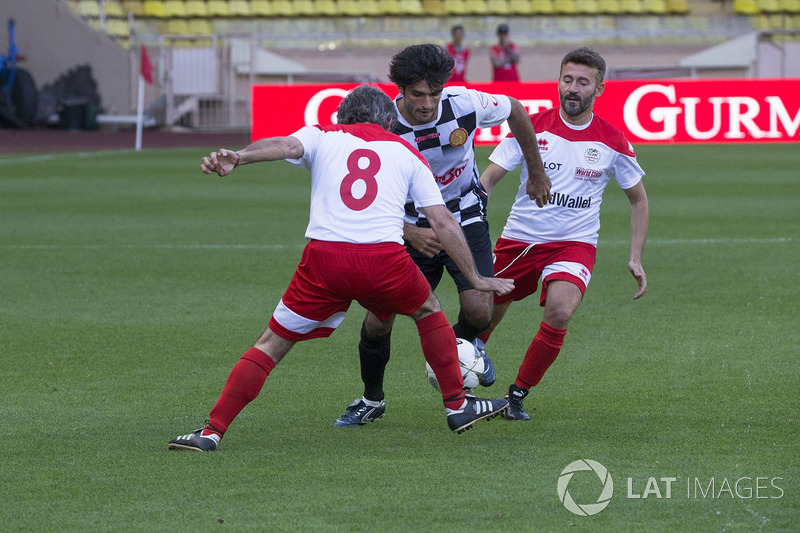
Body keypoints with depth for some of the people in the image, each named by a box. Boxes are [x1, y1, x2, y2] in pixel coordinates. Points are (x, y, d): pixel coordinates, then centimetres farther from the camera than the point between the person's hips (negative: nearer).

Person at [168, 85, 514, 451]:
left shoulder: (322, 136, 20)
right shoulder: (407, 153, 23)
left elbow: (286, 146, -3)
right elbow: (443, 222, 19)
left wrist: (236, 158, -21)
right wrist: (476, 278, 25)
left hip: (324, 257, 0)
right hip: (385, 257, 0)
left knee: (272, 344, 12)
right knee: (428, 311, 31)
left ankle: (212, 432, 5)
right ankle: (457, 406, 33)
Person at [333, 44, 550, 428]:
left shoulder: (464, 104, -21)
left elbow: (515, 111, 1)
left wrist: (537, 174, 9)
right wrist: (411, 233, -32)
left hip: (465, 218, 0)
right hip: (413, 228, 0)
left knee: (479, 312, -20)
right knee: (378, 321, -8)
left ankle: (462, 344, 20)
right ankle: (372, 400, 20)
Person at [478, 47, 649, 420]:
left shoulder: (613, 142, -3)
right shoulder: (533, 127, -5)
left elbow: (638, 199, 12)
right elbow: (487, 180, -5)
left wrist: (635, 259, 4)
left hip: (575, 243, -1)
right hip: (519, 239, 1)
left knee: (559, 311, -28)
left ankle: (518, 394, -9)